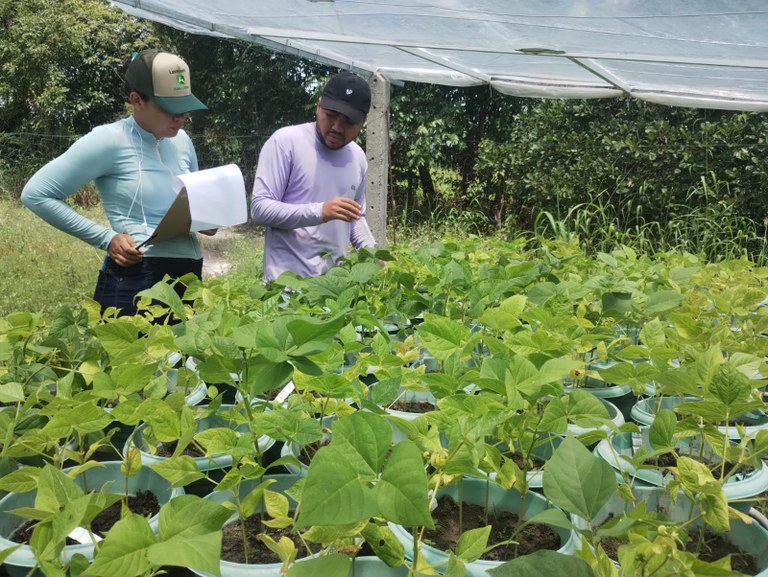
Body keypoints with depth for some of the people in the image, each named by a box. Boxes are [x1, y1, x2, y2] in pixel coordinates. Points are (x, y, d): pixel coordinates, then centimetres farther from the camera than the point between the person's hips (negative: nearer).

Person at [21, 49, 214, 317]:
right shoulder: (109, 141, -11)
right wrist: (106, 238, -15)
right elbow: (36, 194, -10)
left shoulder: (182, 140, 7)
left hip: (189, 276, 6)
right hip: (134, 281, -6)